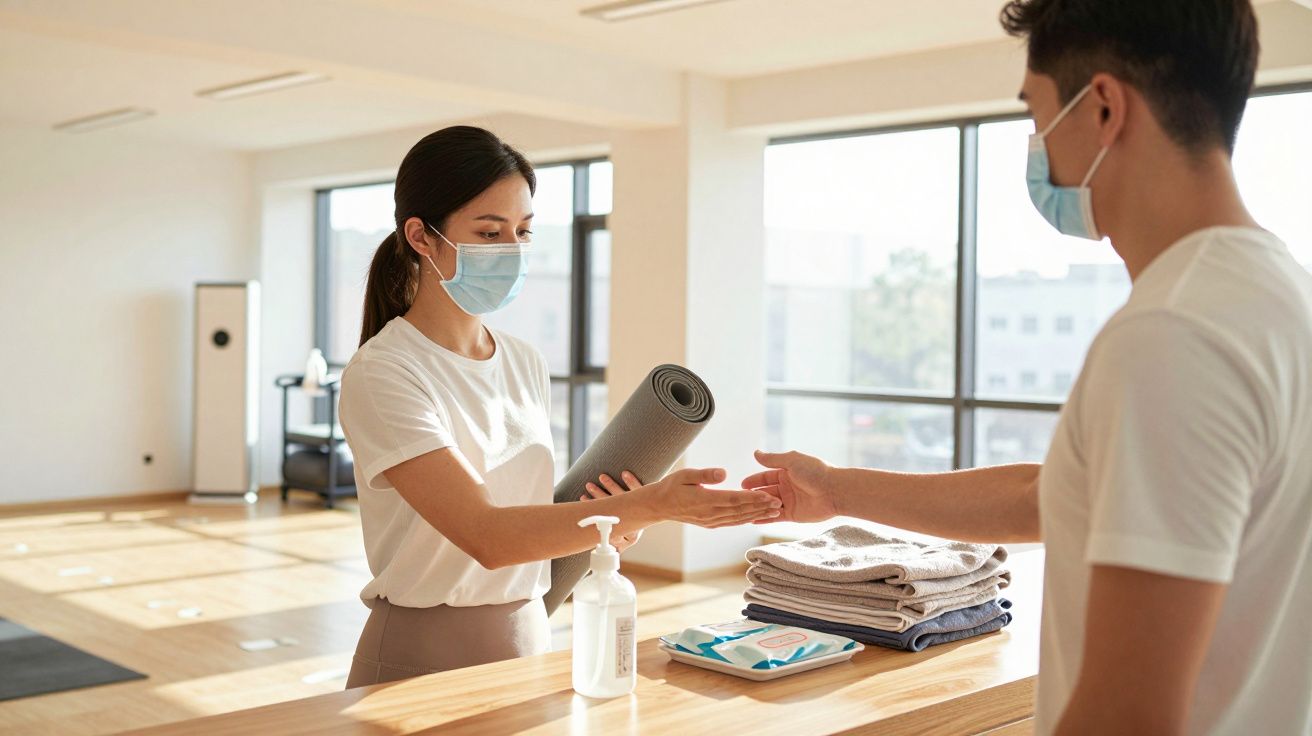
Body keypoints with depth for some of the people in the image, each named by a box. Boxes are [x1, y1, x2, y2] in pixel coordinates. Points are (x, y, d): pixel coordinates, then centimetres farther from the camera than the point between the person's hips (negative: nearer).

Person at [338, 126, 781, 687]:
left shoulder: (526, 364, 4)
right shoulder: (381, 374, -16)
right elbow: (486, 536, -25)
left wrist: (613, 523, -9)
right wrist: (651, 504, -32)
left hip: (530, 638, 6)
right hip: (425, 653, -6)